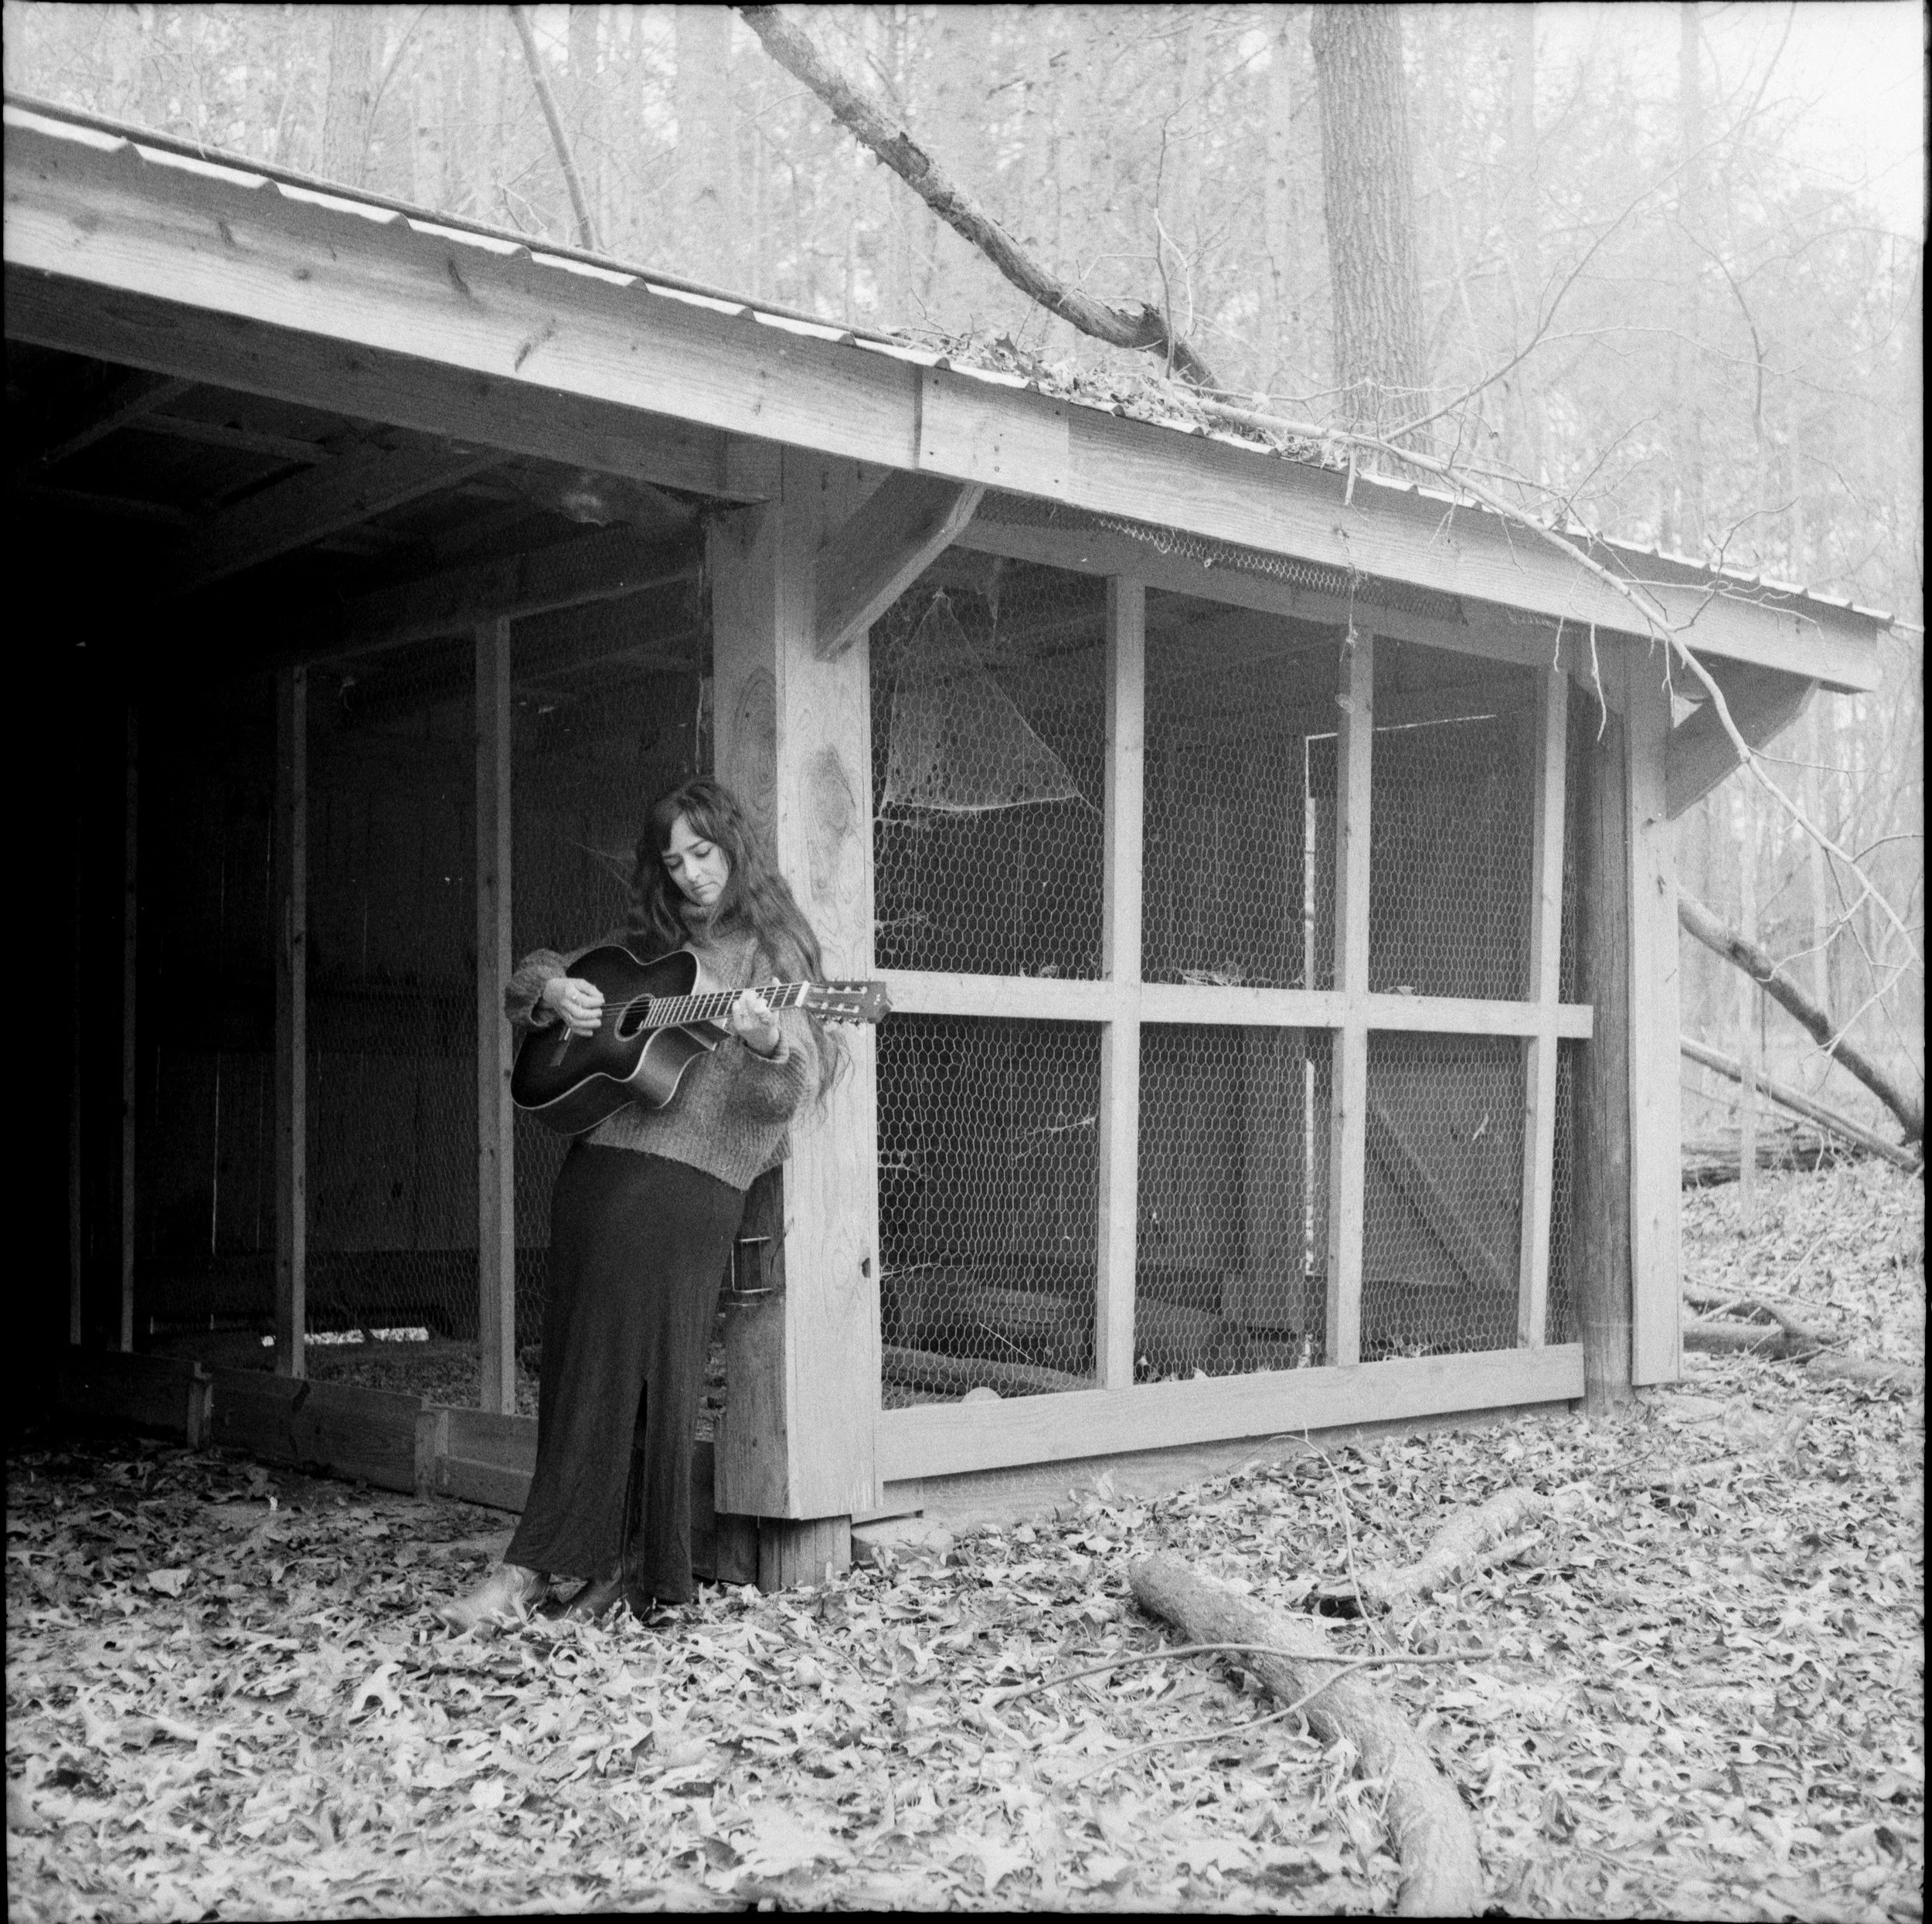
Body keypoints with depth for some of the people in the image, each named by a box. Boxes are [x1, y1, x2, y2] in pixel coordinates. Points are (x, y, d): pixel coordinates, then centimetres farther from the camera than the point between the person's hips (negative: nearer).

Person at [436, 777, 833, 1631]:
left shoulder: (773, 949, 5)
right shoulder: (645, 944, 19)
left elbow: (796, 1089, -6)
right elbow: (524, 980, 27)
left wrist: (772, 1043, -28)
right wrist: (551, 989, 3)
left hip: (689, 1180, -5)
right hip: (597, 1158, 6)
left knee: (631, 1361, -15)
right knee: (577, 1359, -3)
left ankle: (535, 1565, -11)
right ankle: (612, 1565, 4)